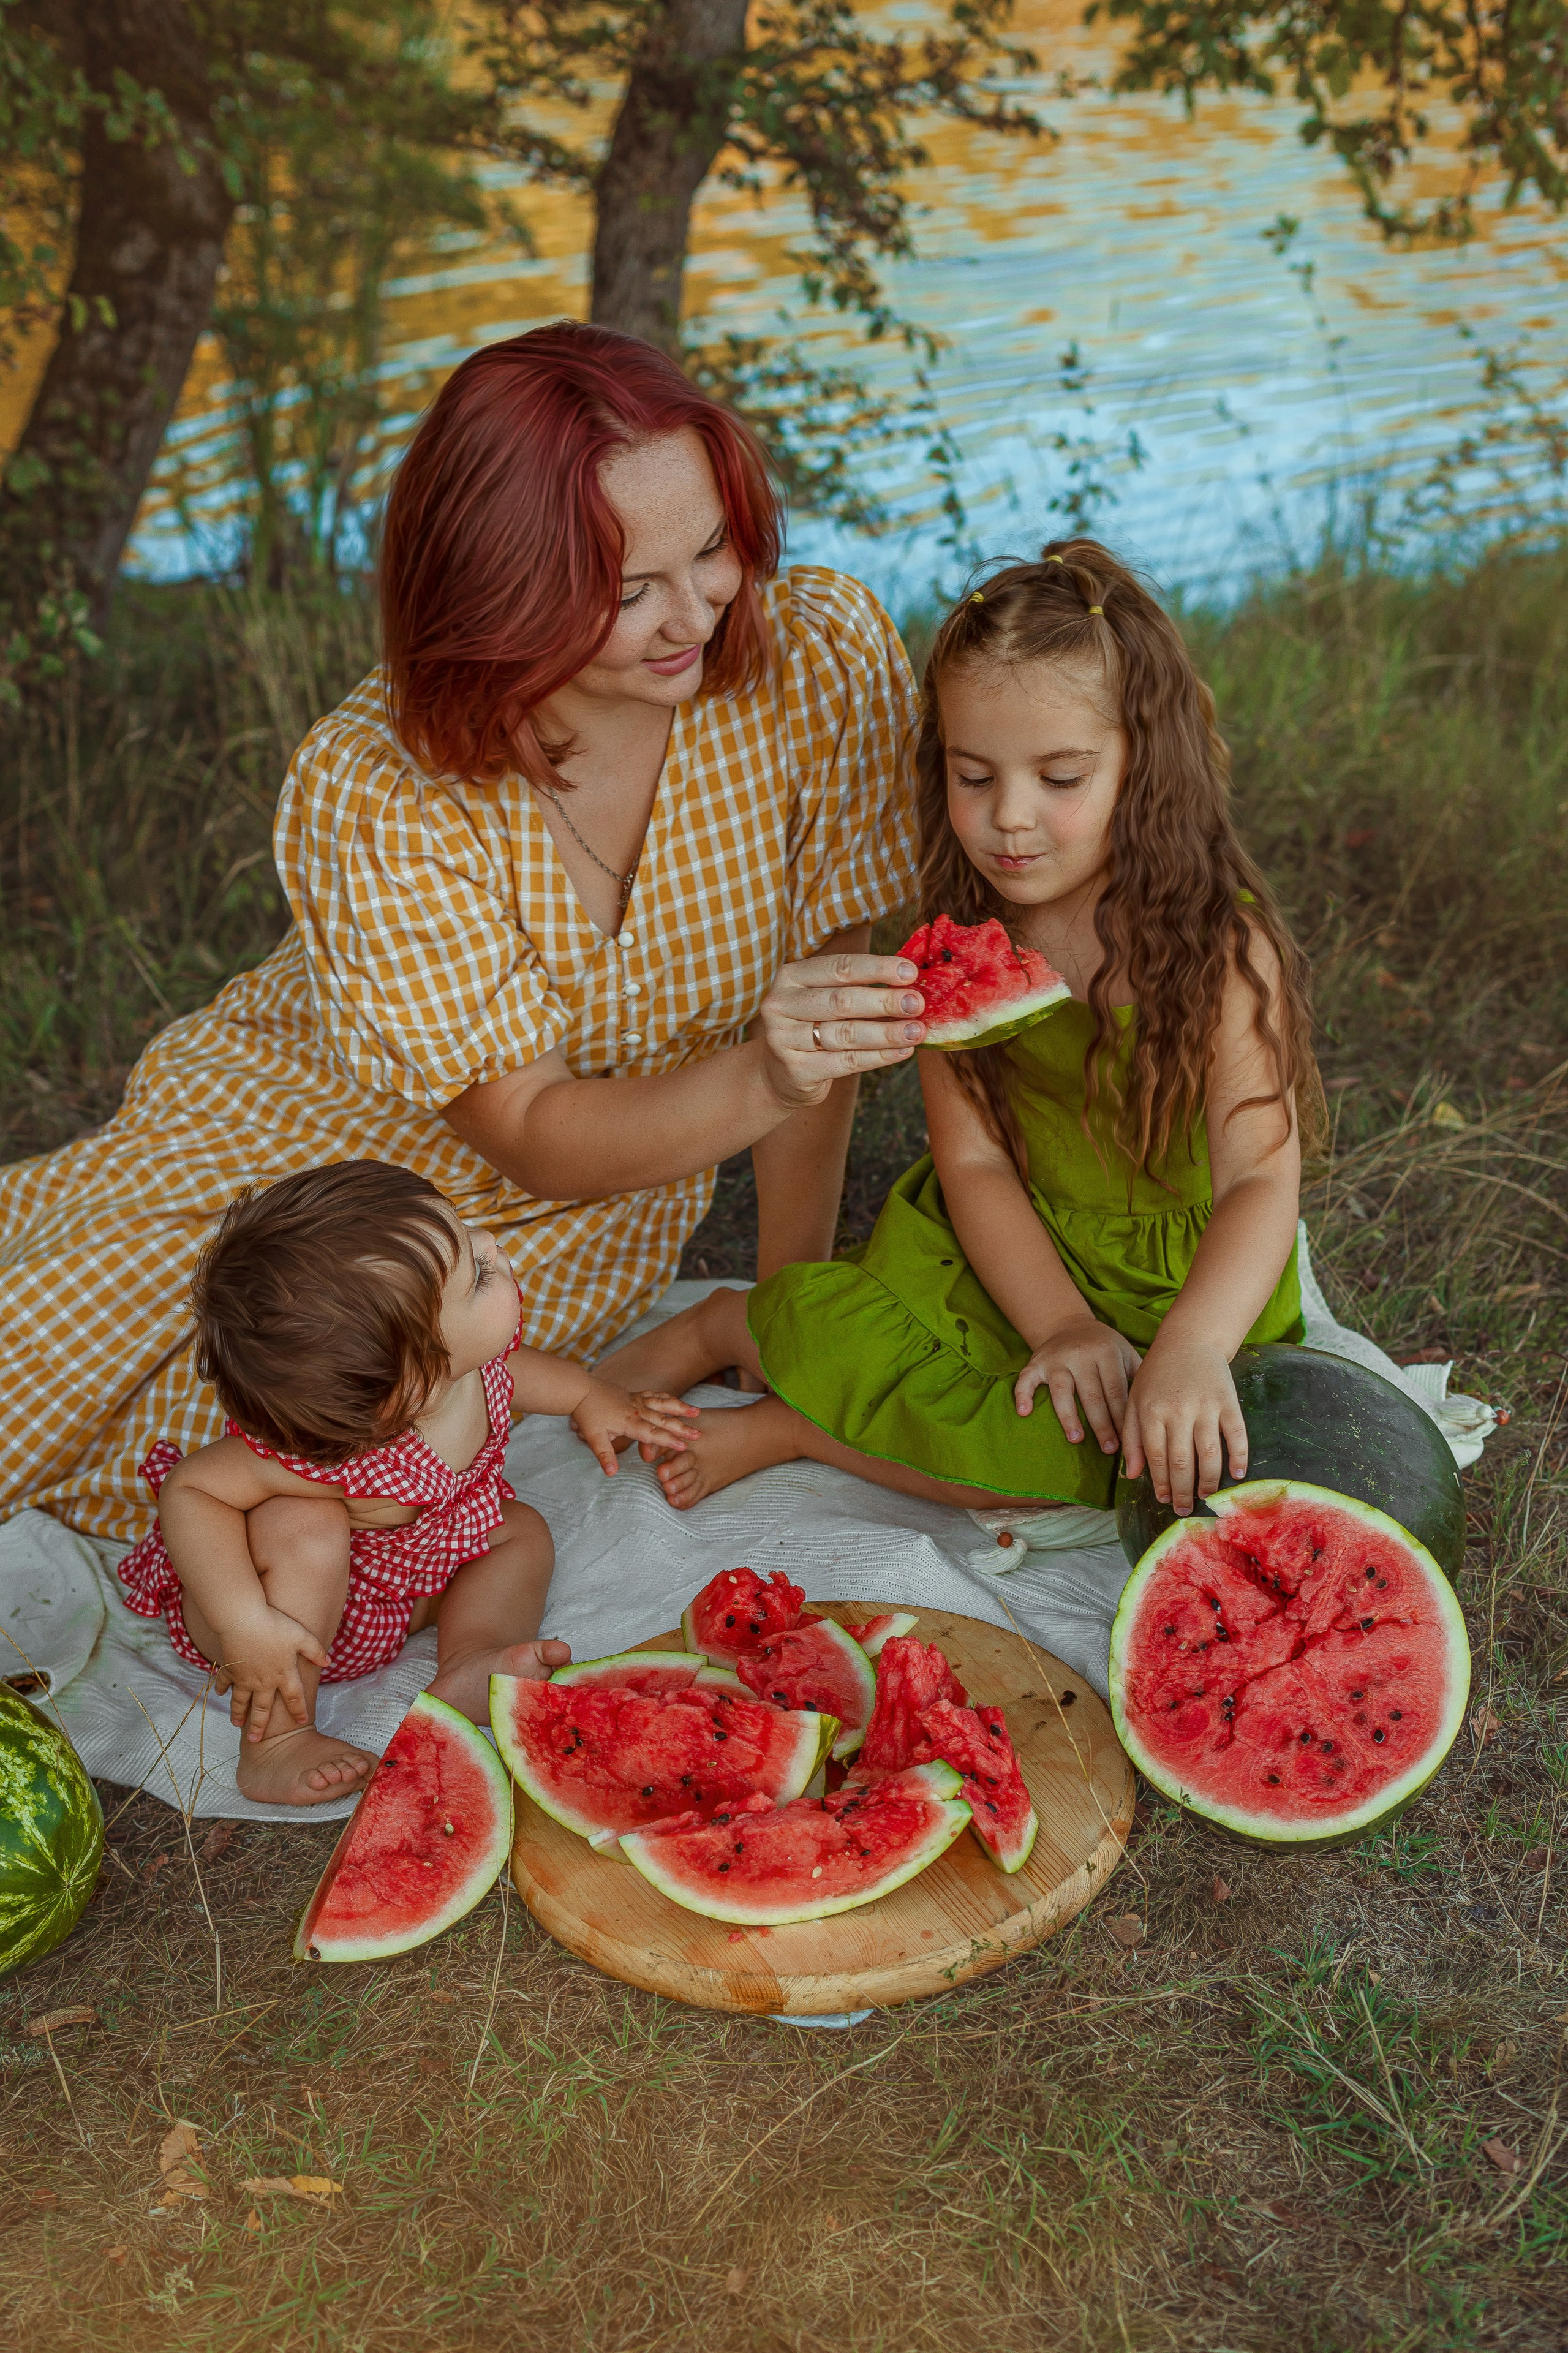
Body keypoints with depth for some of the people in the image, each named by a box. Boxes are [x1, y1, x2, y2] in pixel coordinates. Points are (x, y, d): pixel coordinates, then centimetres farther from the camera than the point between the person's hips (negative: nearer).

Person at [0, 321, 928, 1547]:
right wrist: (764, 1077, -46)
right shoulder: (369, 791, -28)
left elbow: (821, 984, -14)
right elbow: (534, 1133, -27)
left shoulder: (824, 655, -23)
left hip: (590, 1216, 1)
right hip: (316, 1124, 0)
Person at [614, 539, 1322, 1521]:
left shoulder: (1221, 944, -18)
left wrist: (1193, 1348, -45)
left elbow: (1260, 1182, -26)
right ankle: (735, 1326, 14)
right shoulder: (961, 938, -6)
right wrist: (1059, 1325, -25)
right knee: (828, 1327, -23)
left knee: (1158, 1457, -30)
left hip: (1184, 1288, -2)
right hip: (999, 1257, 2)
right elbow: (973, 1160, -9)